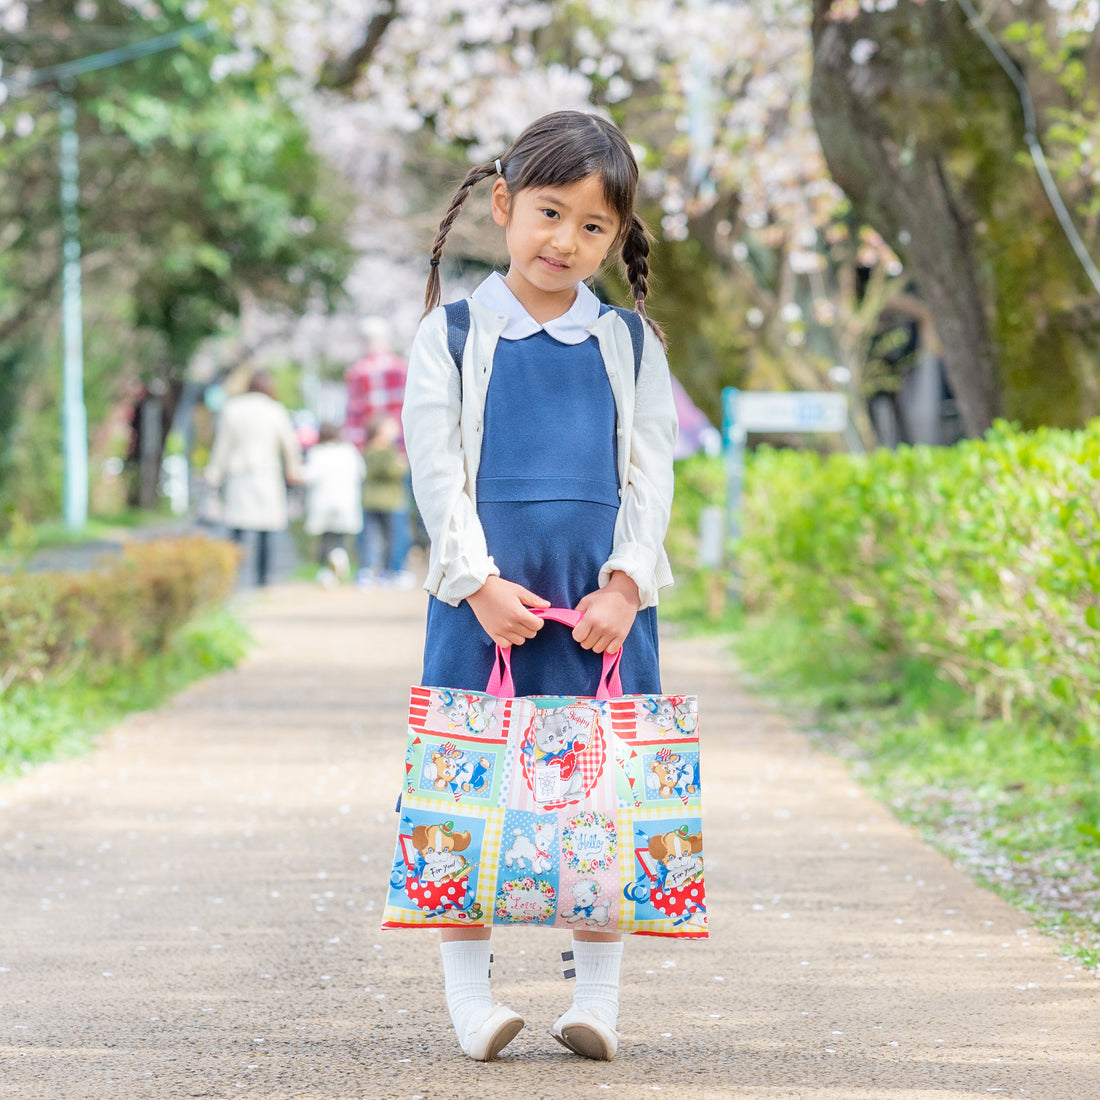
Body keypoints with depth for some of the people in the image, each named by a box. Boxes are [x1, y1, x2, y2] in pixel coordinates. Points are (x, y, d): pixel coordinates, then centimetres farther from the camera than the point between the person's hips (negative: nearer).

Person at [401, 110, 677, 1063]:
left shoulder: (630, 344, 11)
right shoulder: (454, 335, 5)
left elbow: (650, 472, 6)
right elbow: (436, 466, -2)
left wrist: (622, 584, -8)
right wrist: (481, 582, -13)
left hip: (605, 598, 2)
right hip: (484, 595, -2)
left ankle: (598, 996, 9)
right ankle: (470, 996, 6)